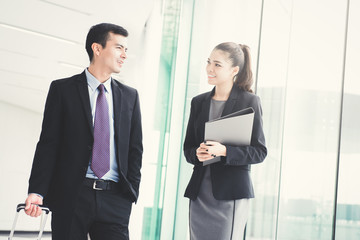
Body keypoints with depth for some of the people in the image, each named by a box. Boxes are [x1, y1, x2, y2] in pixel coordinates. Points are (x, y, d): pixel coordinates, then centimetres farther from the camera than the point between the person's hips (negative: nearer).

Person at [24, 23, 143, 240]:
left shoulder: (130, 96, 15)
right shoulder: (62, 89, 5)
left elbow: (135, 148, 15)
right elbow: (48, 143, -1)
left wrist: (131, 190, 3)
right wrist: (37, 191, -11)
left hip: (115, 199, 3)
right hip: (71, 196, -2)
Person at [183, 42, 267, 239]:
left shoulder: (249, 102, -3)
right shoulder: (199, 102, 12)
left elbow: (259, 151, -6)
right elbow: (187, 147, 15)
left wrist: (224, 151, -20)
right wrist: (197, 154, -8)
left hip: (231, 193, -5)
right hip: (200, 192, 5)